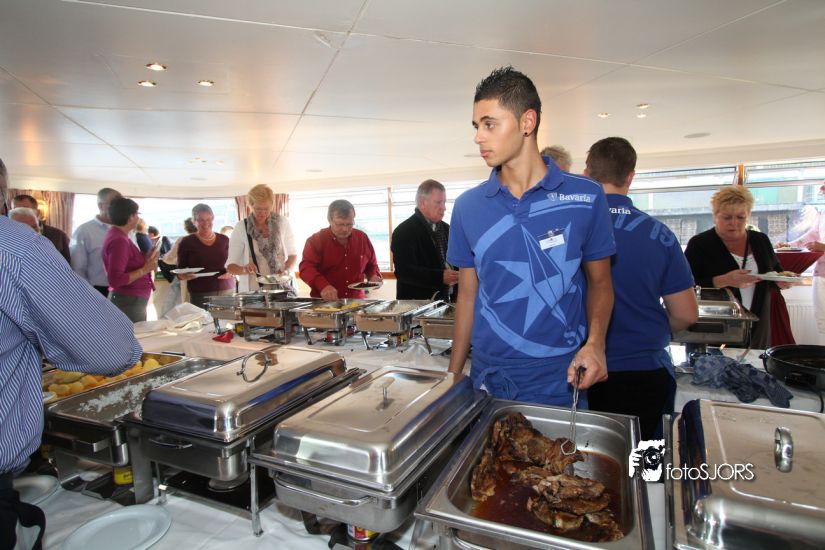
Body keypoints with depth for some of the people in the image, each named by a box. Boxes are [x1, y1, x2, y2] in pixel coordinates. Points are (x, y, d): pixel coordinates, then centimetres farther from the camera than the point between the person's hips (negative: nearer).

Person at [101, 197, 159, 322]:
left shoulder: (118, 236, 11)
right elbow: (115, 279, -24)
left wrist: (145, 259, 7)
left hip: (132, 302, 10)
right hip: (128, 303, -10)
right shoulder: (119, 241, -18)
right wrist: (145, 269, -18)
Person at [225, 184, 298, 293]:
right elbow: (230, 265, 2)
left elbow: (292, 254, 12)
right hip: (253, 291, -1)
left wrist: (287, 270, -8)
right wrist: (244, 269, -19)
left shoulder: (282, 222, 3)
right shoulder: (241, 228, 0)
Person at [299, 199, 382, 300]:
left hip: (356, 301, 2)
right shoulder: (315, 240, -2)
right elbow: (306, 267, -13)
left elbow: (371, 264, 21)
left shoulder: (363, 238, 9)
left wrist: (374, 276, -2)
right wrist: (323, 285, -30)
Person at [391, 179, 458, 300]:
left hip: (443, 299, 6)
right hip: (416, 303, -6)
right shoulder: (404, 231, -10)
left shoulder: (446, 228, 12)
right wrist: (440, 277, -29)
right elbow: (404, 271, -21)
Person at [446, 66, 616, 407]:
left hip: (560, 384, -1)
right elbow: (467, 295, 4)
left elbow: (599, 281, 4)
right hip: (487, 382, 2)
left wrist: (594, 342, -14)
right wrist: (453, 377, 3)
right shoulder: (467, 206, -1)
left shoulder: (585, 197, -6)